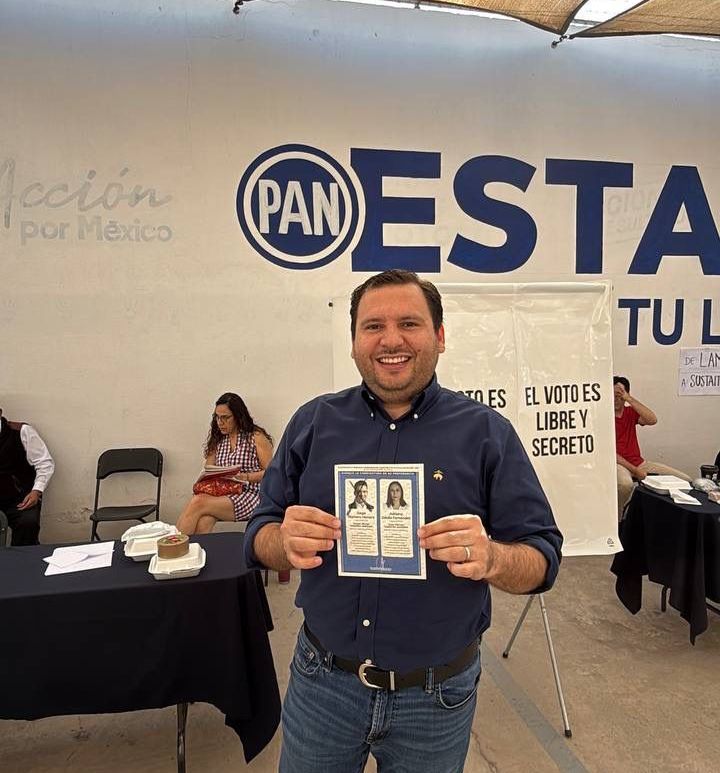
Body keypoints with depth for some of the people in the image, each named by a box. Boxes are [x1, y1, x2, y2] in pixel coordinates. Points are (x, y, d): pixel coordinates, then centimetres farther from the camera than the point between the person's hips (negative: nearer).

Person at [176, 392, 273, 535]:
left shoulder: (256, 437, 1)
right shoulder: (217, 440, 18)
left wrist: (245, 477, -16)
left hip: (250, 495, -4)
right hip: (222, 495, 4)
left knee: (198, 502, -28)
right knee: (204, 520, -33)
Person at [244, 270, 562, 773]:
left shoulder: (486, 433, -8)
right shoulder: (313, 423, -2)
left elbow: (542, 560, -7)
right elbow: (260, 534, 1)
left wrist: (490, 558, -28)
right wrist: (287, 542, -21)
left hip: (437, 693, -1)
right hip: (322, 680, 2)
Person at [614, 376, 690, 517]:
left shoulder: (630, 412, 9)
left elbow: (652, 420, -12)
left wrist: (629, 399, -17)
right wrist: (635, 471, -18)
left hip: (639, 462, 7)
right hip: (618, 464, -6)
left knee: (684, 480, -1)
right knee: (625, 484, -41)